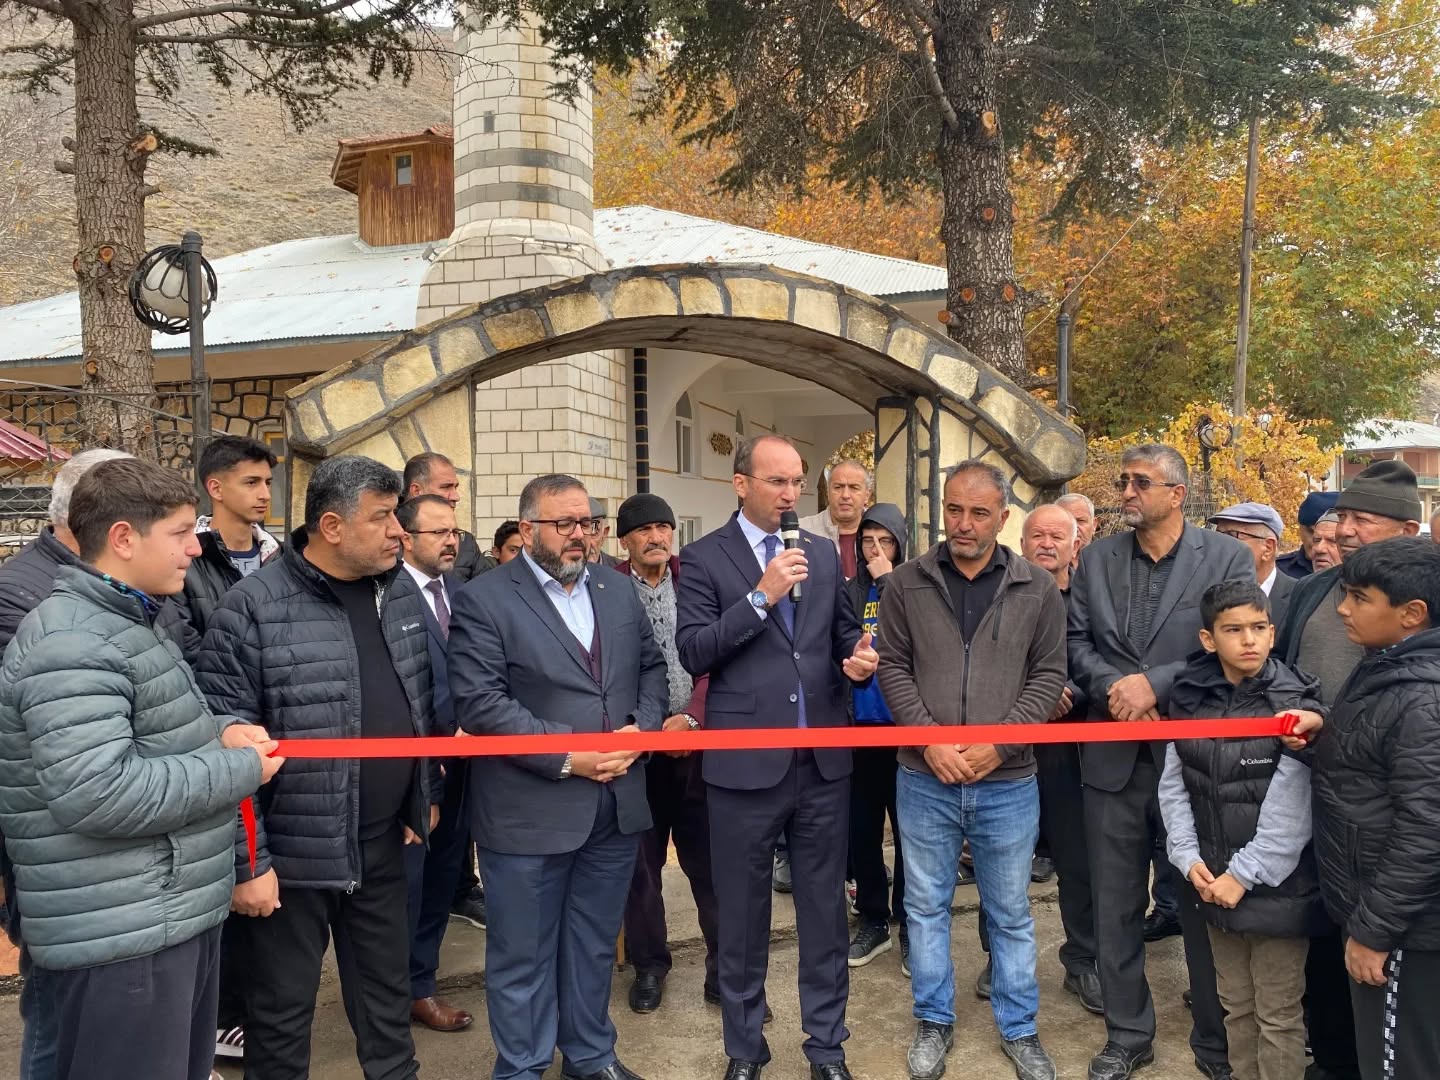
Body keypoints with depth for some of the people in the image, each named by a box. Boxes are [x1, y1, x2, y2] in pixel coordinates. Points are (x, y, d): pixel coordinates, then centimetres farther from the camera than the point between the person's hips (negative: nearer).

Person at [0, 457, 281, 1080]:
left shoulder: (126, 623, 15)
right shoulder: (71, 643, -20)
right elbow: (96, 793, -28)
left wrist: (216, 730, 4)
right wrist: (240, 769, -19)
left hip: (176, 914, 10)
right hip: (120, 939, -10)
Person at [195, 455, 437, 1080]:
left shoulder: (402, 592, 2)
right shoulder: (252, 609, -16)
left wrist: (426, 794, 14)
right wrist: (245, 862, -14)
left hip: (384, 842, 5)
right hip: (293, 850, -5)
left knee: (387, 987, 21)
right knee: (283, 1007, 13)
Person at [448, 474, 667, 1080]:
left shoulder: (618, 590, 9)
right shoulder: (483, 600, -9)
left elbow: (651, 667, 13)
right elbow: (479, 702, -16)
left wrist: (642, 728, -6)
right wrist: (566, 756, -20)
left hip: (616, 804, 5)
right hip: (528, 814, -5)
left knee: (595, 944, 20)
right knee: (523, 955, 10)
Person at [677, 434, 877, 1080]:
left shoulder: (823, 553, 9)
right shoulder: (704, 557, -4)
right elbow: (692, 652, -13)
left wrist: (859, 657, -6)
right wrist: (761, 597, -21)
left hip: (823, 760, 4)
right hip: (745, 761, -3)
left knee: (825, 910, 15)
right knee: (743, 916, 13)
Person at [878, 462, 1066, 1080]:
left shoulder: (1037, 590, -1)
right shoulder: (907, 584, 0)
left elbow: (1049, 676, -2)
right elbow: (893, 667, -1)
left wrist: (998, 745, -13)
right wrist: (929, 740, -13)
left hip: (1009, 783, 0)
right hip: (924, 780, 1)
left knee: (1010, 913, 14)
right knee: (927, 906, 13)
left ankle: (1019, 1029, 32)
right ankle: (933, 1022, 31)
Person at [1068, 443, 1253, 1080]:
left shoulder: (1228, 558, -4)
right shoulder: (1096, 559, 6)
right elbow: (1075, 641, 3)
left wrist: (1155, 683, -18)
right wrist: (1114, 689, -14)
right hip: (1113, 757, 3)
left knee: (1205, 907, 11)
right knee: (1116, 907, 13)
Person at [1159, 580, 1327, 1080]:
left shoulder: (1294, 703, -12)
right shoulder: (1190, 699, 1)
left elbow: (1290, 811, -16)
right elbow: (1174, 786, 3)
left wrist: (1244, 875, -15)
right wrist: (1189, 858, -6)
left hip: (1277, 887, -4)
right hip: (1214, 884, 4)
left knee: (1278, 1016, 9)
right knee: (1236, 1006, 19)